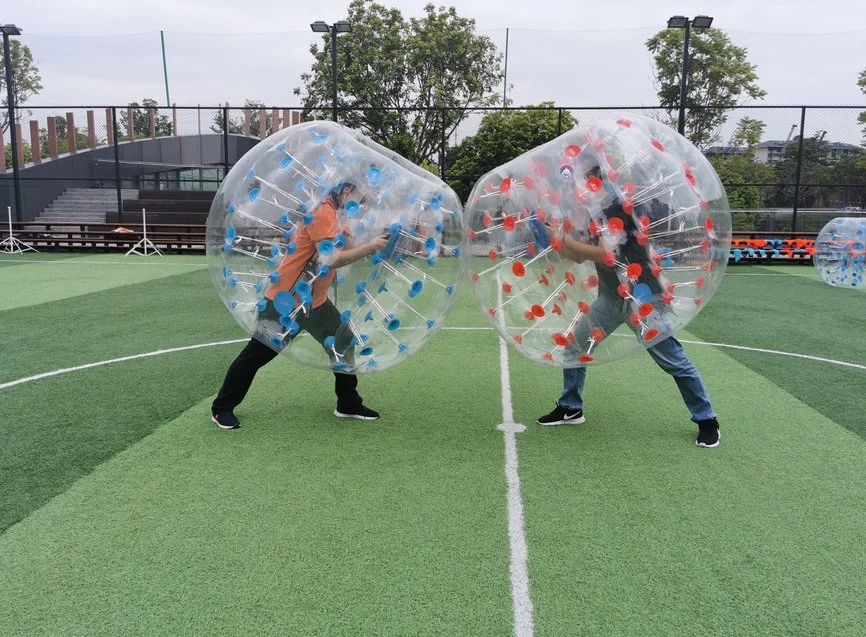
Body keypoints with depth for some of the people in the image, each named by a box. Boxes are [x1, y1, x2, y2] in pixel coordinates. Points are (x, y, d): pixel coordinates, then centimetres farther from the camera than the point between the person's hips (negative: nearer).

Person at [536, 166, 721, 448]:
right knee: (574, 345, 6)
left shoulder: (618, 206, -18)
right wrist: (553, 239, -5)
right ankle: (570, 408, 22)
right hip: (611, 298, 8)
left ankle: (706, 420, 17)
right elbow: (579, 256, 9)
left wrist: (563, 239, -20)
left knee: (674, 361, -1)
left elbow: (604, 255, -26)